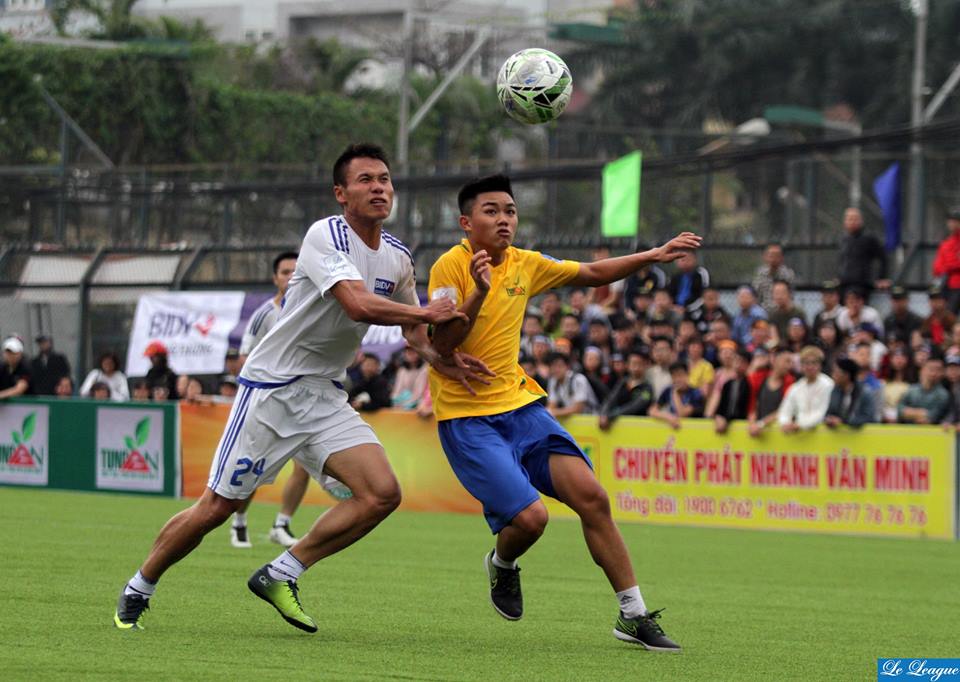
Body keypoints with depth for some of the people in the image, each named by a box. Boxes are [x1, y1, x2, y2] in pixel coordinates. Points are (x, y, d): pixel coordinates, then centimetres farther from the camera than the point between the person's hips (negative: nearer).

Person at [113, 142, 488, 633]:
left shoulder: (398, 258, 6)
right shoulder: (325, 235, -18)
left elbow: (411, 328, 23)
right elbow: (358, 303, -33)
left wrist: (441, 360, 3)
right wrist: (426, 312, -23)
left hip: (325, 398, 7)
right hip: (271, 387, -6)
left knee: (382, 493, -13)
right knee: (216, 508, -4)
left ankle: (280, 576, -1)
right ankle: (138, 590, 18)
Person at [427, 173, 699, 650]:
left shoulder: (524, 265, 6)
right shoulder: (450, 267, -12)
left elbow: (592, 273, 21)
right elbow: (441, 344, -21)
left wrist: (654, 256, 13)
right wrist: (478, 293, -34)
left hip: (521, 405, 6)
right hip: (467, 417, -6)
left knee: (591, 496, -5)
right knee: (529, 516, -20)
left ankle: (633, 615, 4)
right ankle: (502, 565, 18)